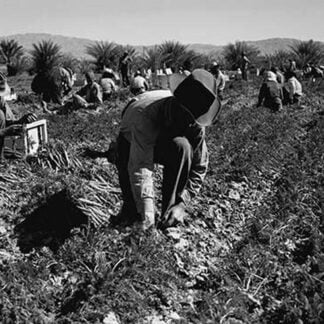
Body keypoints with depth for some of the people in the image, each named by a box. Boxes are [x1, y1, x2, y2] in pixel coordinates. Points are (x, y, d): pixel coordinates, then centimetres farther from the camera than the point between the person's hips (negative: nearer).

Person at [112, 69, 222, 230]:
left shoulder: (195, 122, -29)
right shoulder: (144, 115, -43)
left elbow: (199, 166, -23)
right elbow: (140, 167, -47)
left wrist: (182, 203, -34)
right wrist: (147, 216, -52)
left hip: (165, 143, 2)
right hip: (131, 142, -2)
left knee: (182, 146, -32)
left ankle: (170, 213, -21)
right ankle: (131, 210, -9)